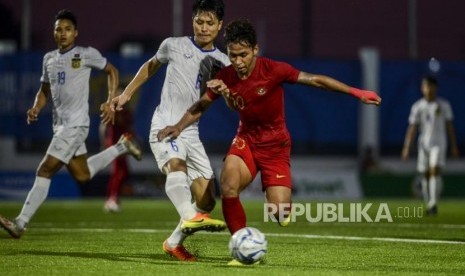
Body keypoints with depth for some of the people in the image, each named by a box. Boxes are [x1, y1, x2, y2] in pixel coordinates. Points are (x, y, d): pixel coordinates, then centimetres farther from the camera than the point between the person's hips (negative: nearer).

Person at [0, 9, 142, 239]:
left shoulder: (86, 54, -5)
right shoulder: (49, 59, 12)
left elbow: (111, 71, 6)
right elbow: (45, 90, 21)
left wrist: (110, 103, -2)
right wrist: (36, 108, 2)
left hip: (76, 125, -8)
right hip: (60, 124, 8)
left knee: (44, 171, -14)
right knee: (81, 175, 18)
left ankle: (20, 223, -15)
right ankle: (121, 147, 38)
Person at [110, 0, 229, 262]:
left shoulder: (222, 62, 9)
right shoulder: (174, 45, 5)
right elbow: (151, 66, 24)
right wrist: (127, 93, 24)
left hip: (191, 132, 4)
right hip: (164, 125, -4)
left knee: (207, 200, 0)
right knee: (176, 164, -36)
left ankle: (175, 242, 20)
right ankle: (190, 217, -59)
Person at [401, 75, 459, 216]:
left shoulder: (444, 105, 2)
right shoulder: (417, 107, 2)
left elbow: (449, 126, 7)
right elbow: (412, 128, 1)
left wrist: (454, 146, 7)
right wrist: (407, 148, -7)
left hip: (439, 143, -2)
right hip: (424, 144, 2)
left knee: (435, 170, -19)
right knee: (425, 175, 4)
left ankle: (433, 203, -24)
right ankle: (428, 204, 16)